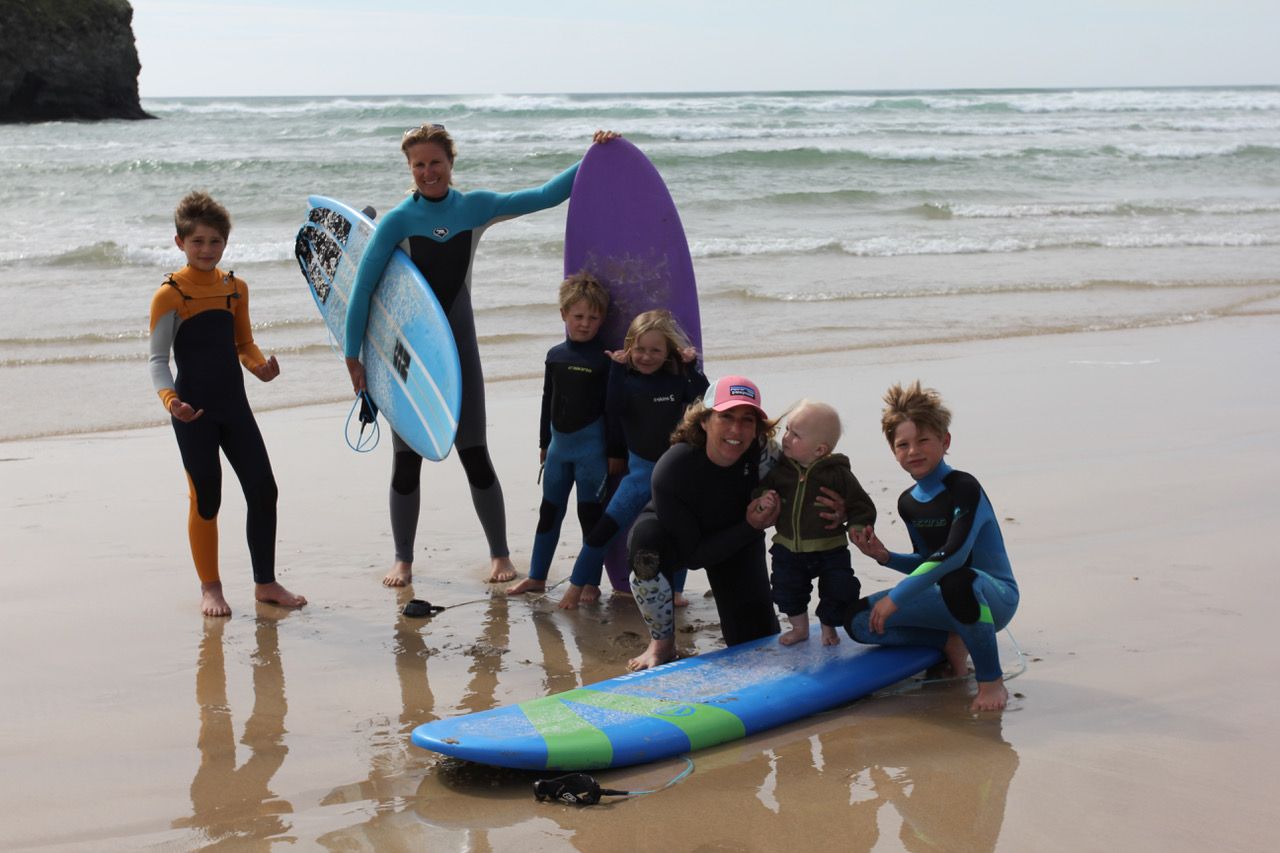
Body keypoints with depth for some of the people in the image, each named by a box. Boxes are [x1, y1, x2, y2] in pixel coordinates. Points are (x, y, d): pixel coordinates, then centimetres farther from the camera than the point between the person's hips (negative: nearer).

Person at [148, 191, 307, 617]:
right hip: (194, 411, -5)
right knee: (206, 499, 1)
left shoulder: (236, 288, 8)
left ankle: (265, 582, 16)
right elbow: (157, 359, -8)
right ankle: (210, 587, 16)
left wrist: (260, 365, -5)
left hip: (234, 406, 5)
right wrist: (169, 398, -25)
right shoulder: (170, 294, -8)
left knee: (264, 491, 2)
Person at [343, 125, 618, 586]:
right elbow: (362, 287, -9)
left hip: (458, 345, 1)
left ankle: (499, 554, 16)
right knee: (406, 459, 4)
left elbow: (546, 195, 6)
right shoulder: (399, 220, -7)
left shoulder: (475, 207, 1)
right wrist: (353, 356, -11)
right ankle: (403, 559, 18)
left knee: (474, 454, 3)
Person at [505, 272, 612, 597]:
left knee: (590, 513, 2)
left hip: (591, 443, -5)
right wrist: (544, 443, 17)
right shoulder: (556, 355, 5)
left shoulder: (605, 359, -10)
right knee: (549, 510, 13)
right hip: (559, 442, 5)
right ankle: (536, 577, 23)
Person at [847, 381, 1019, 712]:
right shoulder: (908, 502, 7)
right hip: (948, 597, 7)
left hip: (995, 597, -7)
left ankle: (991, 681, -24)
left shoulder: (963, 487, -17)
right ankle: (950, 641, -1)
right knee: (858, 620, -7)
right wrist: (885, 556, -5)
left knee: (956, 580, -44)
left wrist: (896, 596, -30)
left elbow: (953, 554, -31)